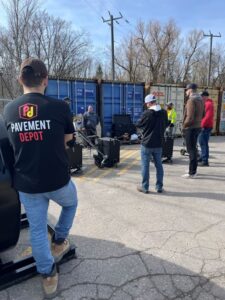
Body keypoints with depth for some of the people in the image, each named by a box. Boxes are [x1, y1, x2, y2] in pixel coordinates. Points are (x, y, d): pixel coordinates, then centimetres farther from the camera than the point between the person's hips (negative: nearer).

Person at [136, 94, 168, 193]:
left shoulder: (147, 113, -14)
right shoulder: (164, 113, 2)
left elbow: (138, 125, -3)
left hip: (147, 143, -5)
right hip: (158, 143, 5)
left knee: (145, 166, 5)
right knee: (159, 165, 13)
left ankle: (145, 187, 11)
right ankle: (159, 187, 19)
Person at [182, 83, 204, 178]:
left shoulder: (191, 100, -17)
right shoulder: (200, 100, 13)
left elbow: (190, 117, -23)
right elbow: (202, 114, 19)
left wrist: (184, 125, -10)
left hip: (190, 128, -9)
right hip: (197, 127, 9)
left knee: (191, 150, -4)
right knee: (193, 149, 18)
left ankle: (192, 172, 2)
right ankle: (193, 170, 29)